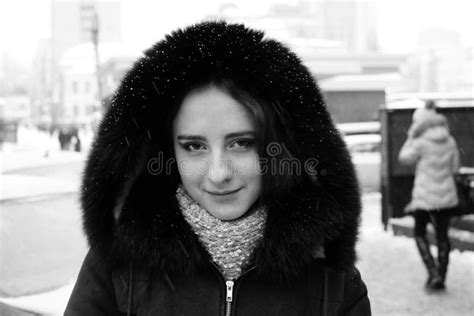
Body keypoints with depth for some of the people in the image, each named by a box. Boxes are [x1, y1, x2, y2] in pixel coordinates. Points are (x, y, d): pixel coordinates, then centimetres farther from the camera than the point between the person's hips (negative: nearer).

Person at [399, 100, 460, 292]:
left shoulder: (421, 143, -15)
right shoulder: (450, 141, 0)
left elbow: (404, 158, 0)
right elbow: (454, 167, 7)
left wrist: (411, 137, 3)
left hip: (425, 197, -4)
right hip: (447, 197, 5)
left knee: (420, 234, 13)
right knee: (442, 235, 14)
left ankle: (433, 273, 0)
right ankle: (441, 278, 20)